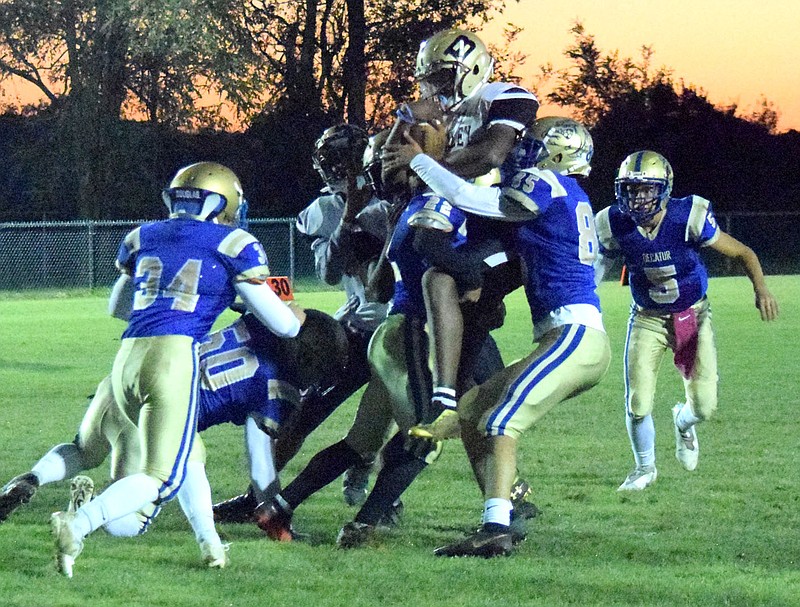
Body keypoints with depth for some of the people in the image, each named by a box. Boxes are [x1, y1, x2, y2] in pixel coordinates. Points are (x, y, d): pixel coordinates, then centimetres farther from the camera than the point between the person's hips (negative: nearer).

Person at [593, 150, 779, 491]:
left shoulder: (688, 218, -26)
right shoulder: (615, 226, -19)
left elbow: (742, 253, -17)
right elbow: (597, 267, -1)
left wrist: (761, 290, -32)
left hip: (693, 316, -1)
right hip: (648, 320, 1)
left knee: (704, 406, -5)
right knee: (637, 406, -8)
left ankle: (683, 422, 36)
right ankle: (645, 468, 23)